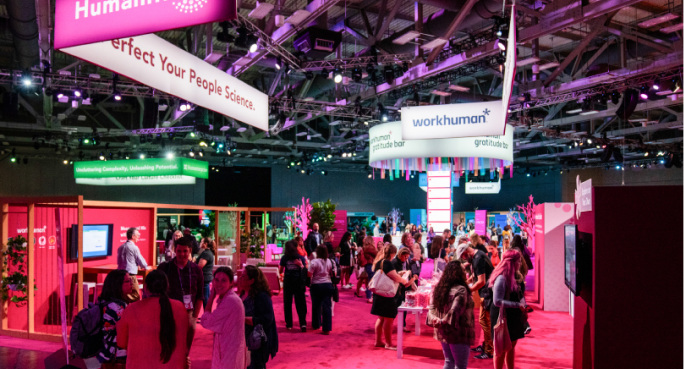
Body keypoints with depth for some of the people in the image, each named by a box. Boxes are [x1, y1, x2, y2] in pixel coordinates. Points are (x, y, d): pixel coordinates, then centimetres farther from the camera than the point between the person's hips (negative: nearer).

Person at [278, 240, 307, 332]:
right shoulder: (301, 258, -3)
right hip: (299, 282, 0)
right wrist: (301, 265, 8)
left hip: (287, 282, 0)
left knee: (287, 303, 11)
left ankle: (289, 324, 15)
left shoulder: (284, 258, -4)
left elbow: (280, 271, 5)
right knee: (300, 303, 2)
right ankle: (303, 323, -8)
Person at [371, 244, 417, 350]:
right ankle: (388, 344, 8)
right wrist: (405, 281, -5)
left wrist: (399, 275, 18)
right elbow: (395, 277, -22)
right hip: (388, 295, -10)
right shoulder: (387, 263, -20)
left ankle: (378, 341, 24)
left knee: (381, 318, 17)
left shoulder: (378, 262, 10)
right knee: (389, 319, 0)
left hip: (380, 295, 10)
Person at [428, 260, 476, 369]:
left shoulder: (439, 288, 7)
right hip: (458, 333, -8)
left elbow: (432, 308, 1)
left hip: (443, 333, 8)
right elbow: (454, 312, -27)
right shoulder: (460, 290, -18)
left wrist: (435, 319, -14)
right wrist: (443, 322, -16)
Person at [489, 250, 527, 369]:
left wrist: (522, 303, -5)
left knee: (512, 344, 18)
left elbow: (518, 294, 15)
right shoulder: (501, 279, -23)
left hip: (512, 317, 9)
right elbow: (497, 301, -27)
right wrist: (517, 305, -25)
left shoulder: (511, 276, 6)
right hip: (503, 317, -9)